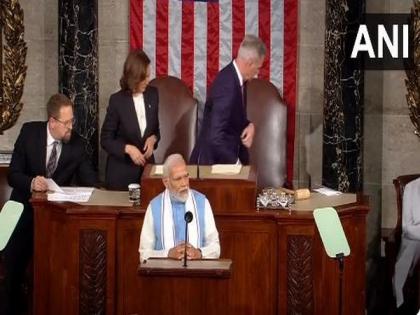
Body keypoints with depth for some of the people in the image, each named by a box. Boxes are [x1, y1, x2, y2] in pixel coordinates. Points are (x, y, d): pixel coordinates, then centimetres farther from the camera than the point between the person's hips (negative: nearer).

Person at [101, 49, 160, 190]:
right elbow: (105, 140, -7)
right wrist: (127, 148, -21)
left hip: (146, 166, 3)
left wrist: (153, 138, -7)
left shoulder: (152, 94, 1)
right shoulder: (117, 100, -11)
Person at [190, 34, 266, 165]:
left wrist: (249, 126, -4)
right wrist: (235, 164, -28)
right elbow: (216, 137, -30)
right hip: (212, 161, -9)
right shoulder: (227, 85, -25)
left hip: (226, 160, 9)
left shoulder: (236, 78, 4)